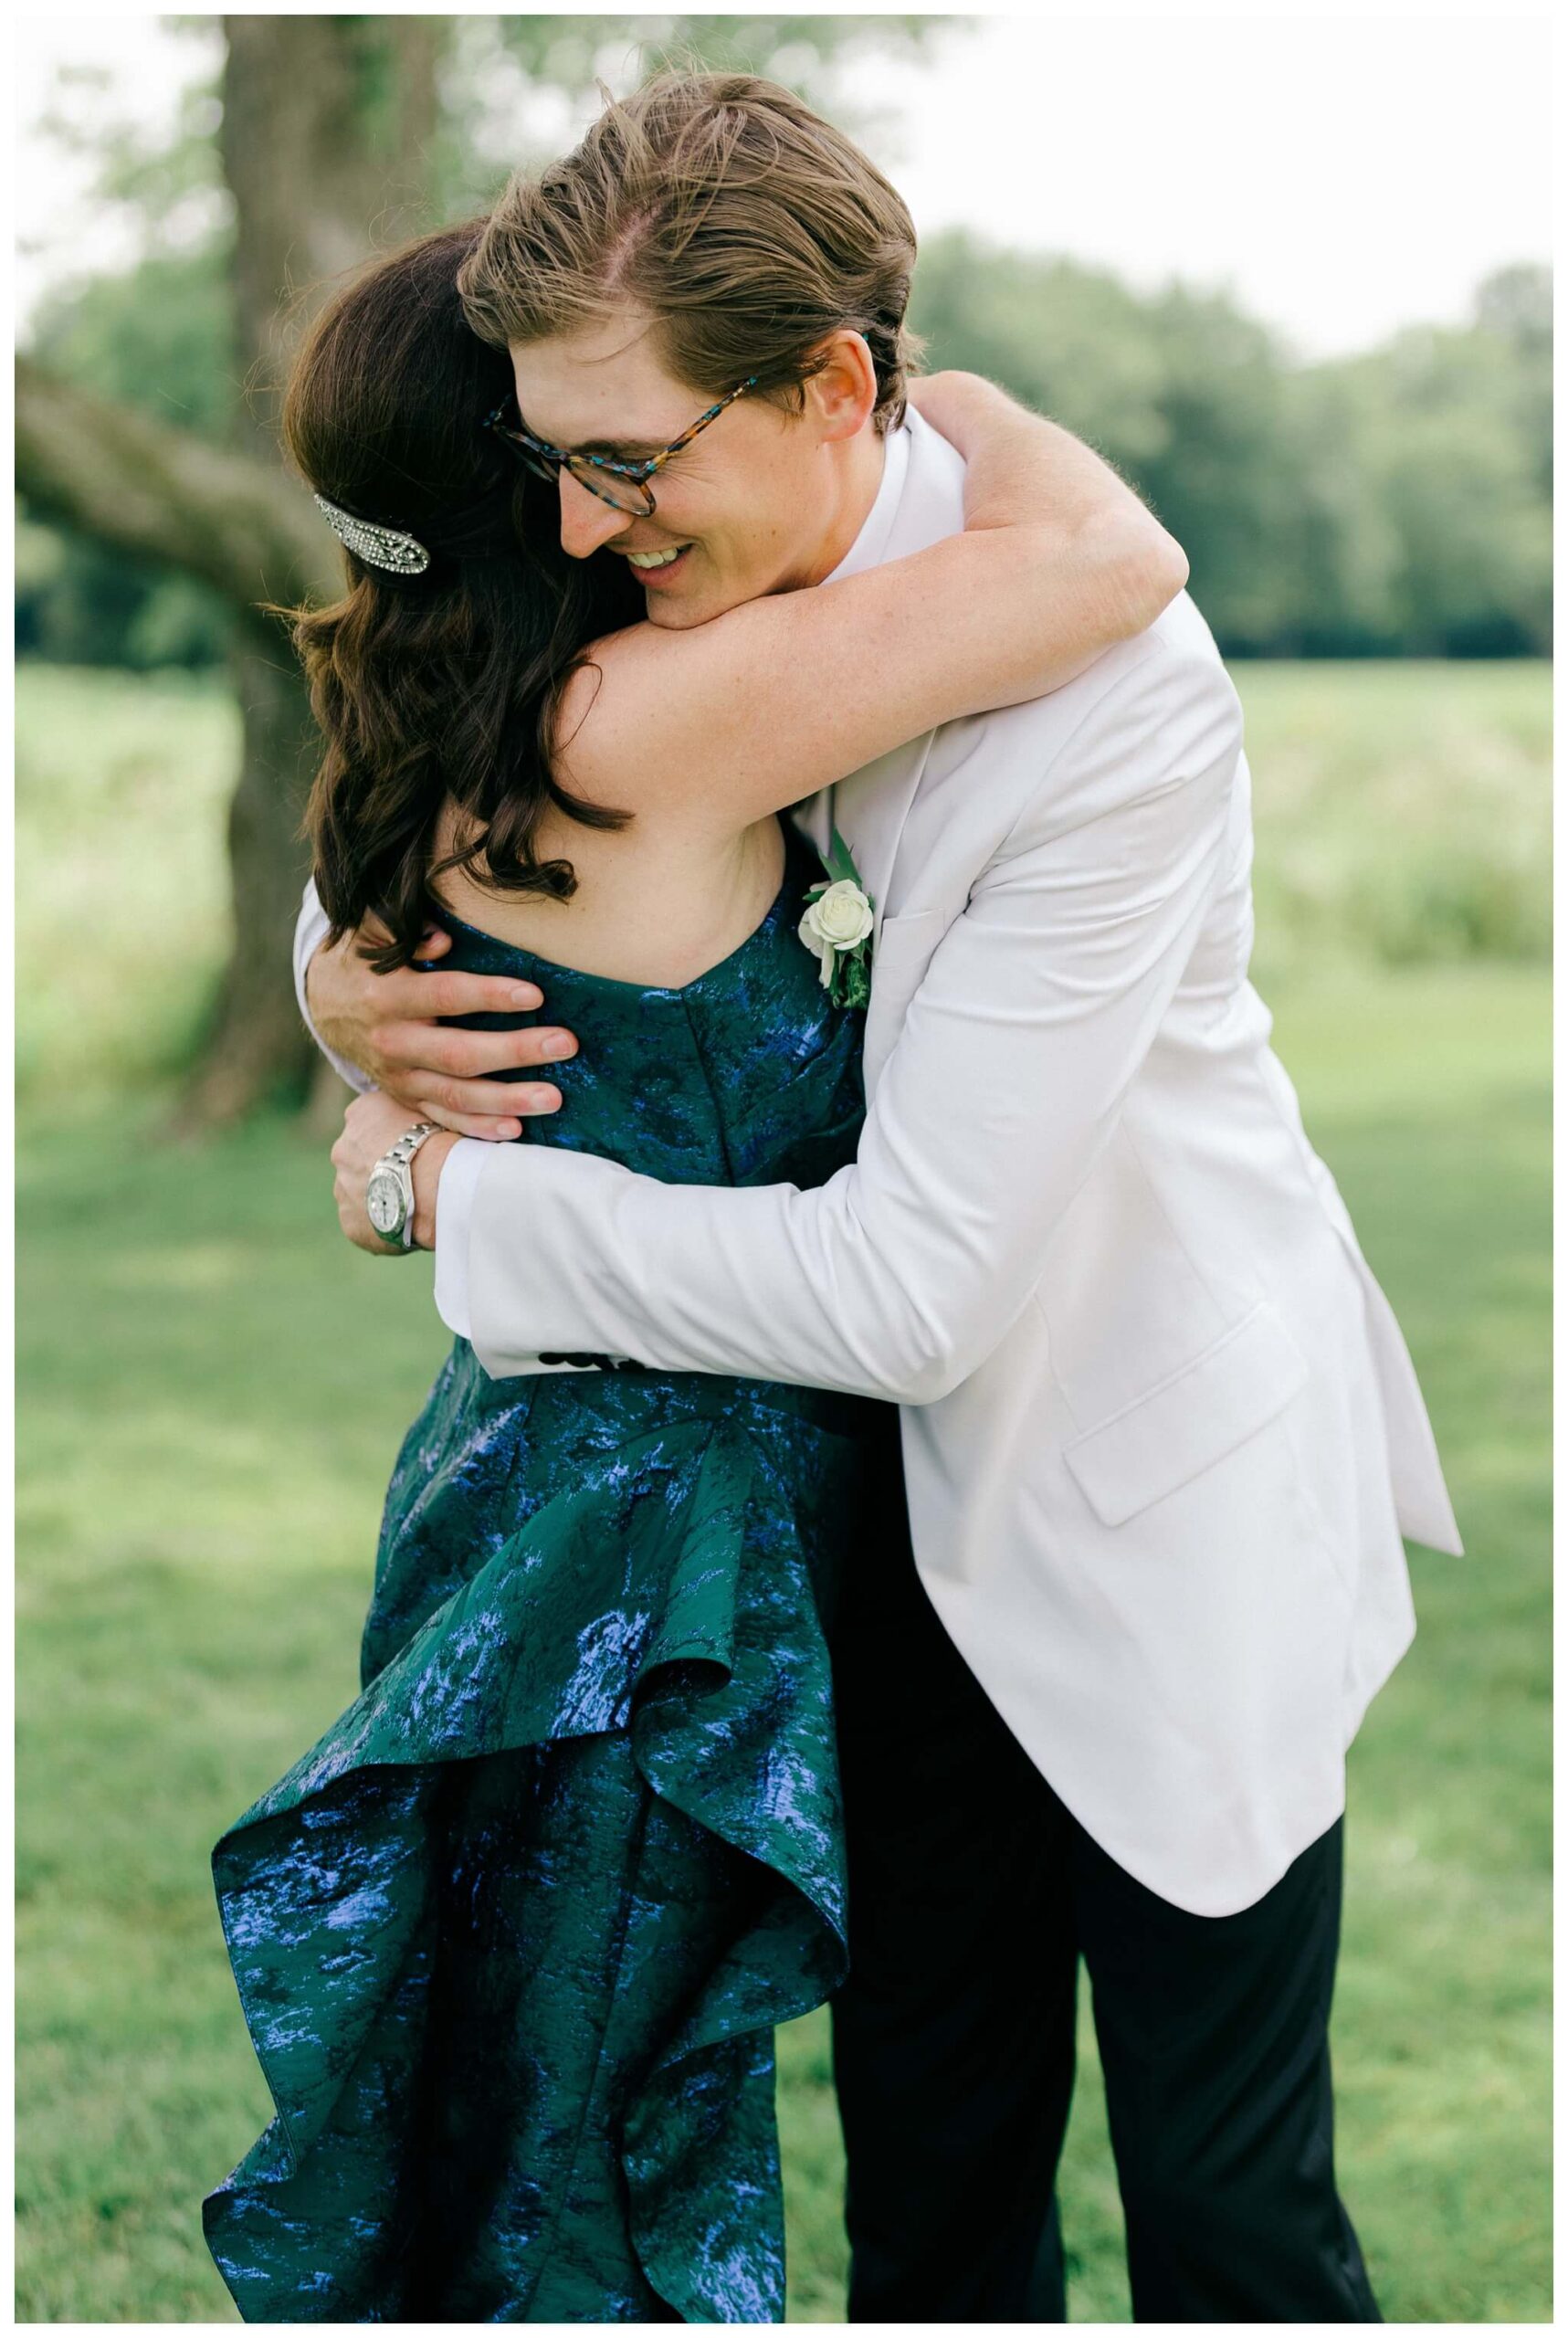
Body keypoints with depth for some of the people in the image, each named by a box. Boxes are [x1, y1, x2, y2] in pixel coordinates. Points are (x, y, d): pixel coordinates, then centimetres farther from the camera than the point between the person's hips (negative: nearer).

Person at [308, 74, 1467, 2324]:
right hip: (928, 1489, 6)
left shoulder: (1109, 685, -28)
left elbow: (916, 1280, -29)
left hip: (1165, 1510, -6)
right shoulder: (696, 595, -6)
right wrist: (348, 975, -12)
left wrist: (473, 1210, -19)